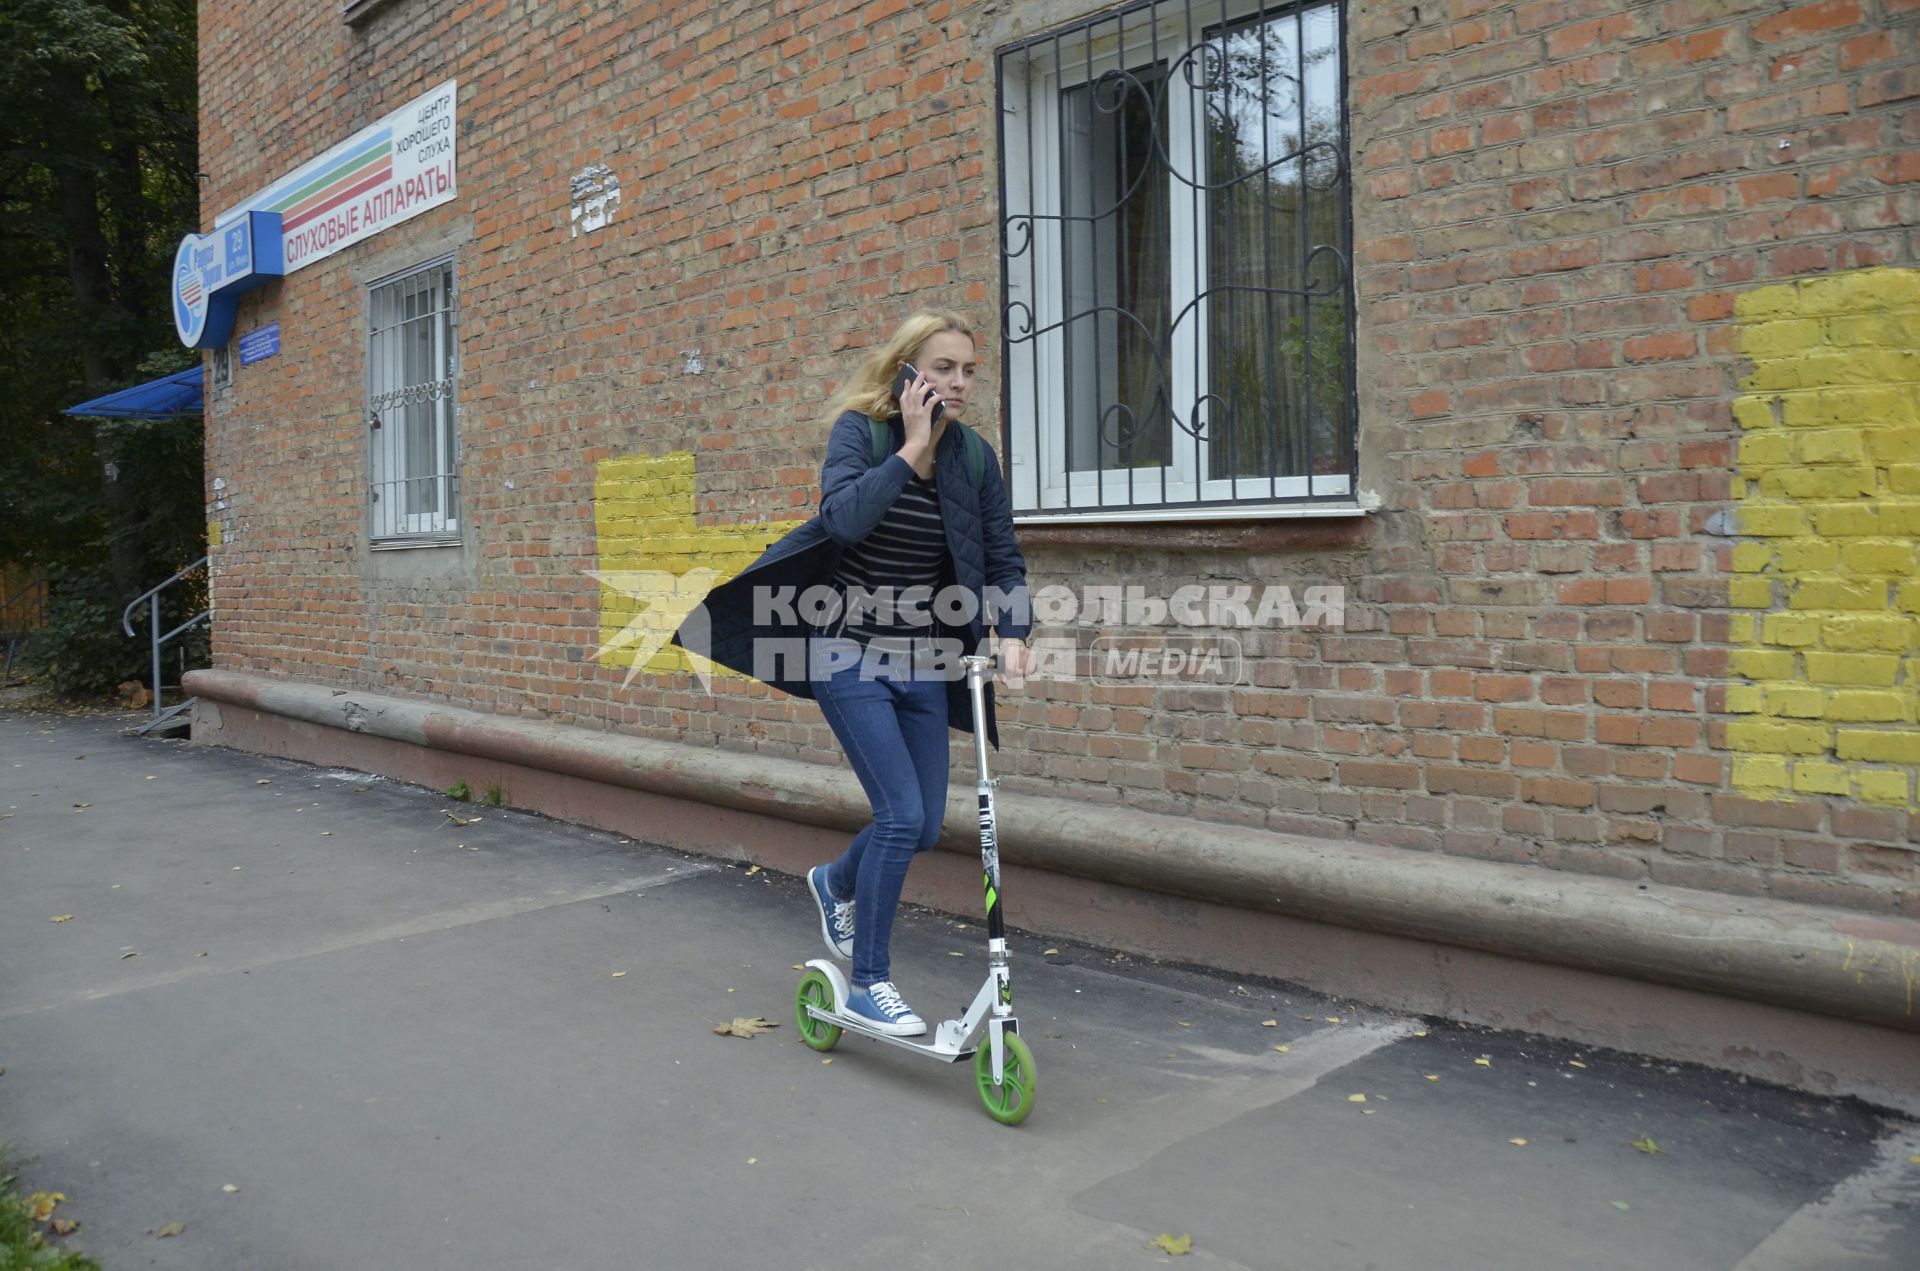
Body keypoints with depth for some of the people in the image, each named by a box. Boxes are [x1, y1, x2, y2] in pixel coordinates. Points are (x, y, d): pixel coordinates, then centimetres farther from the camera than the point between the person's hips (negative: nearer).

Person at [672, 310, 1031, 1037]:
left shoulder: (974, 457, 1)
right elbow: (844, 518, -28)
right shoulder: (859, 431, -10)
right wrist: (911, 449, -26)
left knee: (924, 826, 8)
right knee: (902, 813, -13)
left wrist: (1011, 635, -15)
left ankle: (836, 883, 42)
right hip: (851, 654, -5)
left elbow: (1003, 560, 1)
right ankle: (868, 985, 5)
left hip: (923, 662, 5)